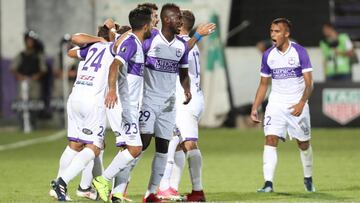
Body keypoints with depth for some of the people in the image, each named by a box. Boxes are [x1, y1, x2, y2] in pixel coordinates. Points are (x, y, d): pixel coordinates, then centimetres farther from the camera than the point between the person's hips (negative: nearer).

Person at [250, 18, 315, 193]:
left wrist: (301, 103, -25)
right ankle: (268, 183, -19)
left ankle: (308, 178, 31)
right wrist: (254, 108, 5)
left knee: (303, 144, 9)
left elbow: (308, 82, -11)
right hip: (275, 104, 2)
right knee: (270, 140, -14)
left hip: (297, 105, -2)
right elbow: (263, 84, 12)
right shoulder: (268, 55, 3)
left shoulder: (299, 52, -8)